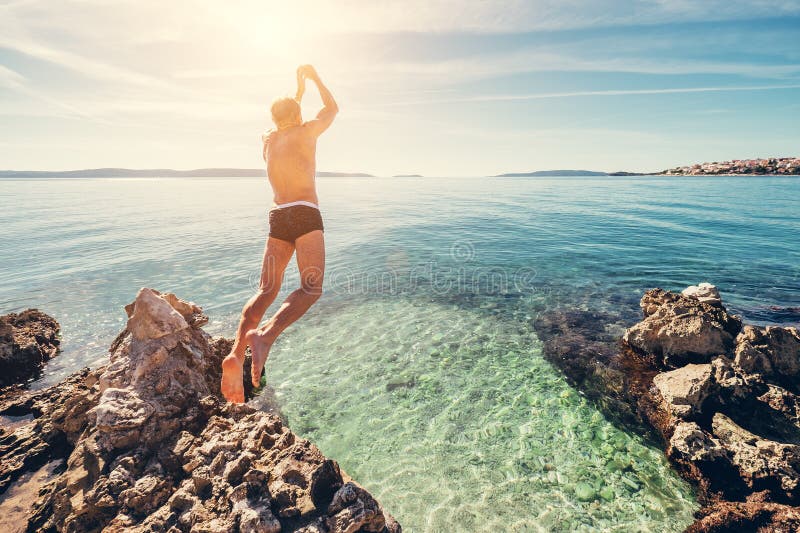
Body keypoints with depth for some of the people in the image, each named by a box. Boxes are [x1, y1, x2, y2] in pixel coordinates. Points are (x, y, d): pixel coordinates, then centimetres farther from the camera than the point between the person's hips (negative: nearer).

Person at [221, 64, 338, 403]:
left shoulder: (269, 139, 23)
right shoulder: (307, 131, 9)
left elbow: (283, 121, 47)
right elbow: (333, 109, 28)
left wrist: (298, 91, 56)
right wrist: (315, 77, 41)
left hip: (278, 217, 5)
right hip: (305, 213, -5)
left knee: (266, 290, 1)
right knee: (311, 289, -10)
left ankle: (236, 353, -17)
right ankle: (265, 335, -34)